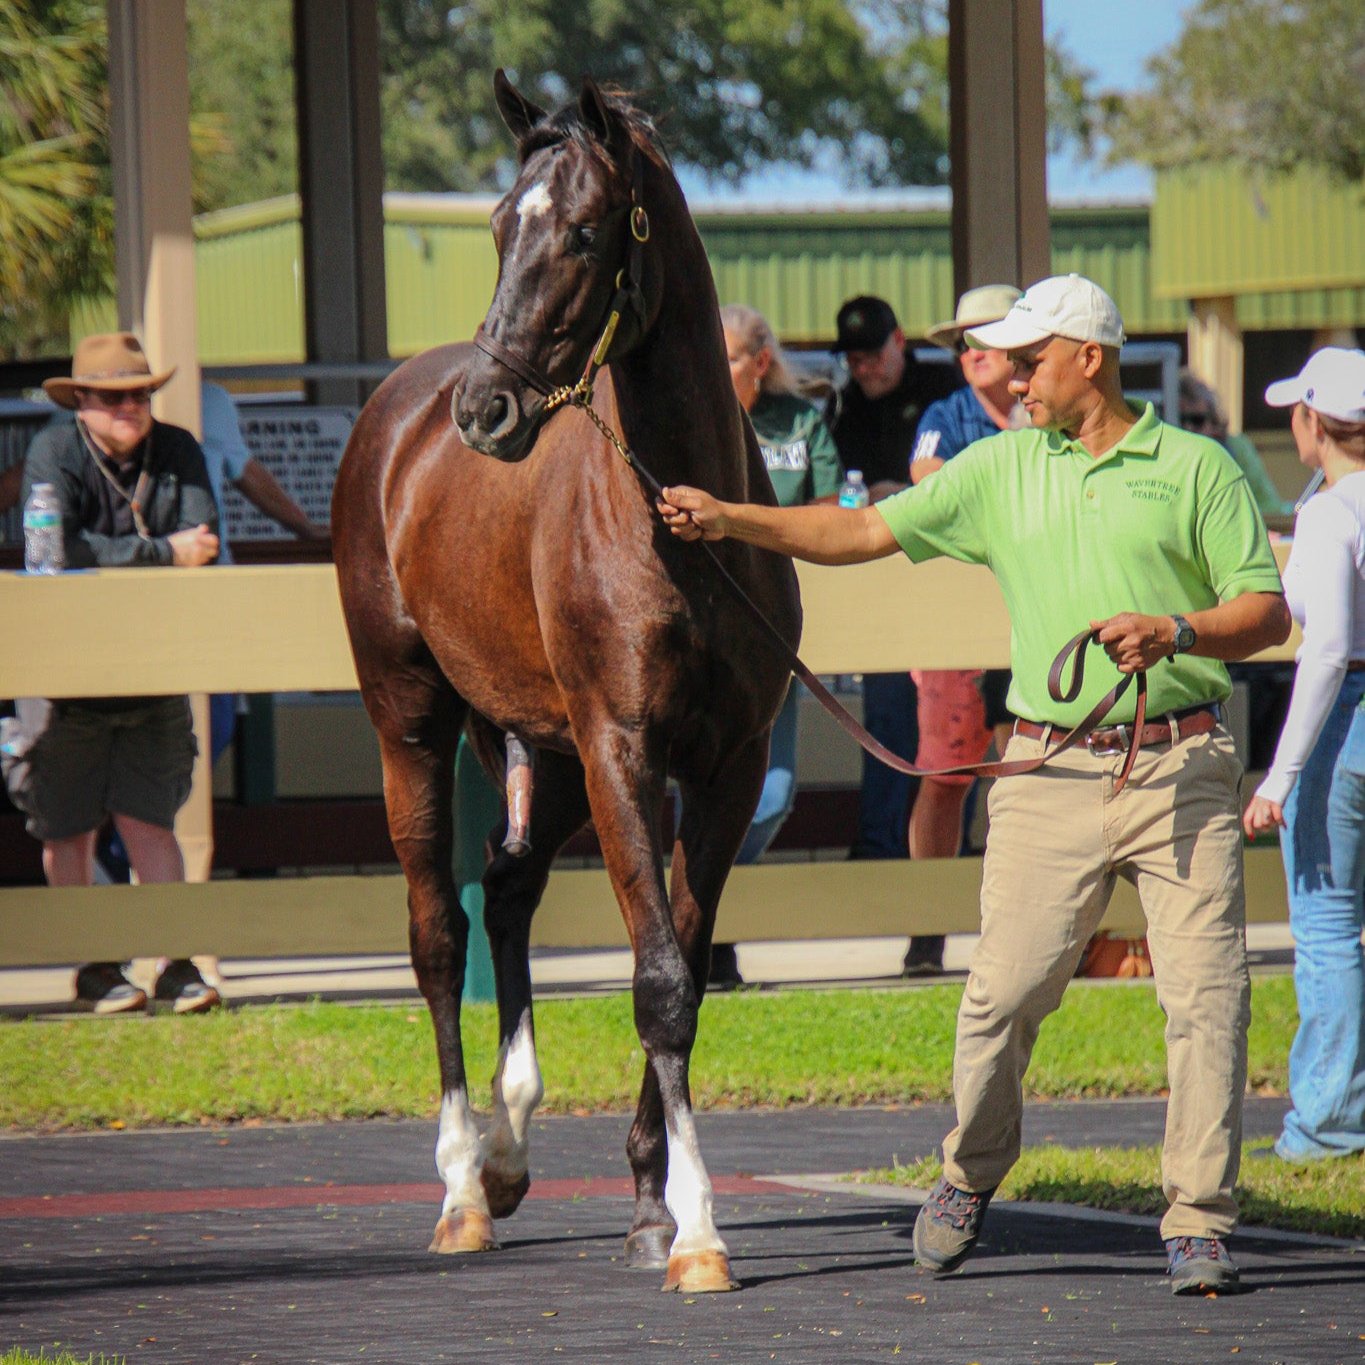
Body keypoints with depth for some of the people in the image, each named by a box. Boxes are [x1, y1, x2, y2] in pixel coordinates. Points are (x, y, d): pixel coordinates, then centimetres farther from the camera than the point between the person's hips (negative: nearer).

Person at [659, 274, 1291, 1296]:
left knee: (1207, 995, -7)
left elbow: (1268, 612, 2)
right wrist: (730, 520, 2)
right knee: (1005, 991, -2)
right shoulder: (1001, 469, 13)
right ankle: (970, 1177, 21)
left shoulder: (1198, 468, 4)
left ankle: (1200, 1222, 0)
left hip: (1181, 768, -2)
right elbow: (866, 532, 11)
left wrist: (1175, 631, -15)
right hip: (1052, 775, 2)